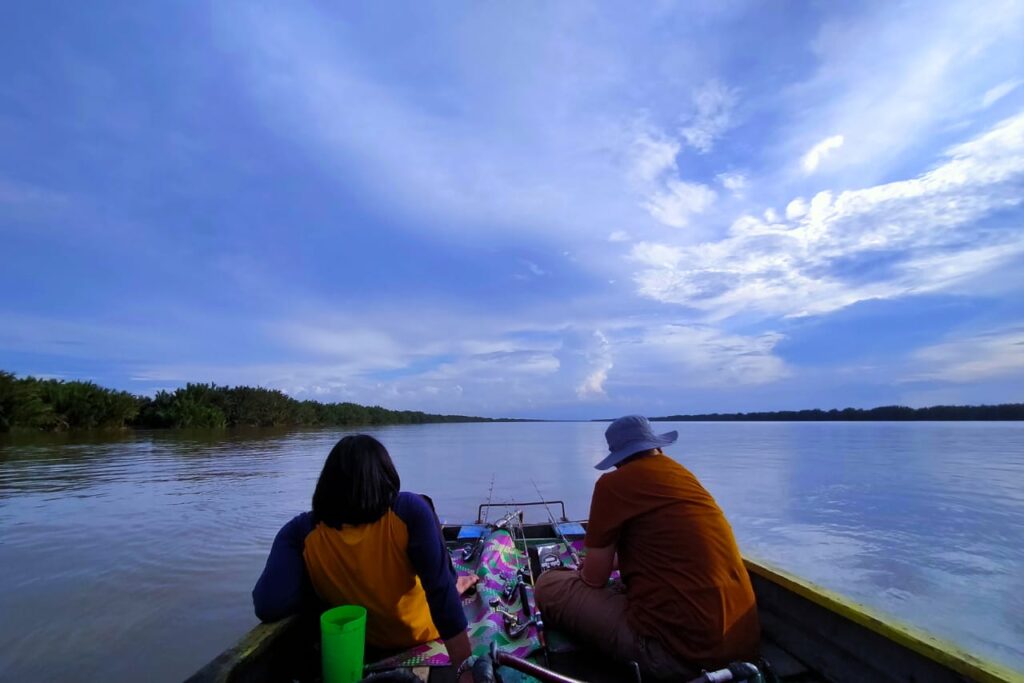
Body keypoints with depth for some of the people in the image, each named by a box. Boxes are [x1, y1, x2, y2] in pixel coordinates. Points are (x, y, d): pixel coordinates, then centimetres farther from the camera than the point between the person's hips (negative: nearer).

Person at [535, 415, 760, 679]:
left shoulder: (613, 483, -9)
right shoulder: (683, 474, 11)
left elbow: (593, 578, -1)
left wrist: (586, 567, 22)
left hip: (680, 650, -8)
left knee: (549, 586, 5)